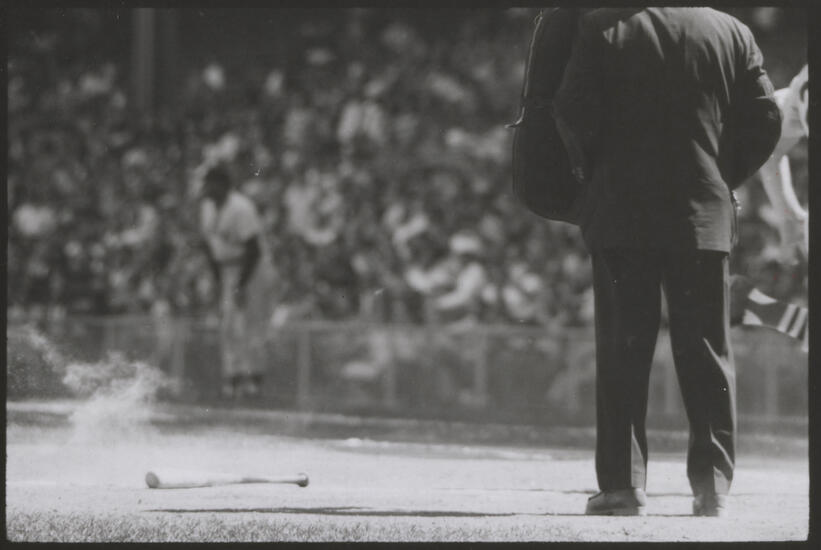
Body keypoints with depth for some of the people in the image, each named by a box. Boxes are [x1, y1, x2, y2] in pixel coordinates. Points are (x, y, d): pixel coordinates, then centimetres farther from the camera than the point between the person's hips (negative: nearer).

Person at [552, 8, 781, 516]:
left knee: (623, 352, 2)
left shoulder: (603, 29, -4)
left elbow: (572, 112, -8)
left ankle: (623, 485, -1)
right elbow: (765, 119, 1)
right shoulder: (733, 33, 3)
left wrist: (595, 175, 8)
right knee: (708, 355, 7)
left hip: (621, 214, -1)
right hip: (704, 217, 2)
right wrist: (722, 179, 12)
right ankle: (714, 487, 5)